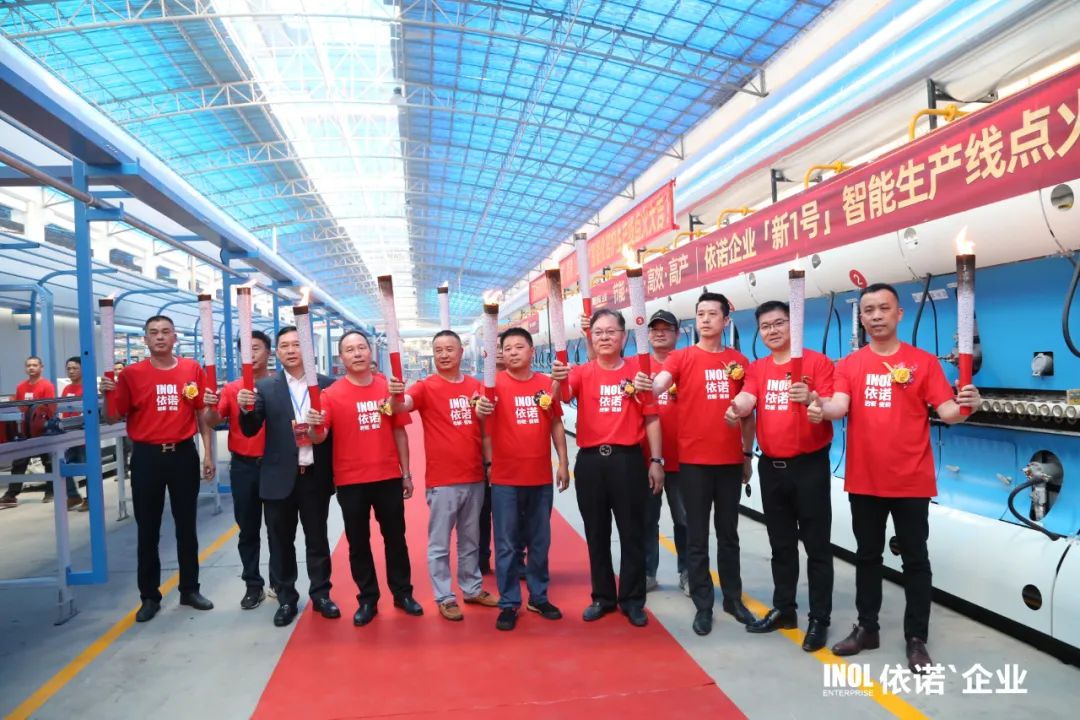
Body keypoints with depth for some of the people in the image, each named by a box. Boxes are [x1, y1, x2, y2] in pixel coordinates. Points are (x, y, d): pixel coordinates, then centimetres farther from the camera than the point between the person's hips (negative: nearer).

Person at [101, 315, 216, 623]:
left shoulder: (193, 369, 1)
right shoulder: (131, 373, -2)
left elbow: (202, 413, 6)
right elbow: (113, 418, 3)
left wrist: (208, 454, 3)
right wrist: (108, 395, -17)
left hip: (184, 454, 1)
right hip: (147, 457, -1)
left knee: (186, 525, 11)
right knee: (147, 529, 8)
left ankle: (190, 589, 23)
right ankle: (149, 596, 20)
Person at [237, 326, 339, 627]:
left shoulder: (327, 385, 1)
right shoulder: (264, 386, 1)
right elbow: (250, 430, -4)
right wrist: (246, 409, -24)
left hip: (316, 476, 0)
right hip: (279, 477, 0)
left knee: (317, 539, 12)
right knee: (281, 542, 11)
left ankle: (321, 594, 27)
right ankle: (286, 599, 25)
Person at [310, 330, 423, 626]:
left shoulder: (388, 387, 0)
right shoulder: (332, 394, -6)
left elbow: (399, 431, 6)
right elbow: (319, 437, -13)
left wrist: (406, 473, 6)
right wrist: (315, 427, -37)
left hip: (389, 477, 2)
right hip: (351, 481, -1)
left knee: (395, 537, 13)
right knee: (358, 542, 10)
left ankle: (403, 593, 29)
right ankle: (367, 599, 25)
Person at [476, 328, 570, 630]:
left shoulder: (547, 383, 4)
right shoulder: (496, 383, -4)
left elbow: (556, 423, 10)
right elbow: (484, 406, -20)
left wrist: (563, 462, 7)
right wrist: (482, 407, -44)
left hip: (541, 477, 3)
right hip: (505, 479, -3)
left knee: (539, 542, 14)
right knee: (506, 544, 5)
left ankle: (538, 597, 28)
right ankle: (509, 604, 17)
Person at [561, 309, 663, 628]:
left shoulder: (638, 369, 1)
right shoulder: (582, 372, 4)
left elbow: (651, 418, 2)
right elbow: (561, 395, -16)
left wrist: (656, 460, -2)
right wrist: (558, 379, -39)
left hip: (628, 459, -1)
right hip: (590, 460, 2)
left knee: (632, 532, 6)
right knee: (596, 533, 11)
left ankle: (632, 600, 21)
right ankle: (602, 597, 26)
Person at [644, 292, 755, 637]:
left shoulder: (739, 361, 6)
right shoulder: (681, 357, -2)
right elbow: (659, 385, -20)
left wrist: (748, 454, 10)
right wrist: (647, 385, -43)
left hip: (731, 460, 3)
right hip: (693, 461, -2)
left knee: (729, 534, 14)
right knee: (697, 536, 5)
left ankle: (733, 598, 28)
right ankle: (703, 605, 16)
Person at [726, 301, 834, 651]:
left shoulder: (817, 362, -6)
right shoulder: (757, 368, 7)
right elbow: (746, 398, -10)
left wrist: (811, 400, -33)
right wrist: (736, 409, -33)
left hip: (810, 465, -4)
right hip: (770, 466, 5)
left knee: (816, 545, 2)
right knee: (781, 544, 15)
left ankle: (819, 618, 13)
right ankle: (783, 609, 28)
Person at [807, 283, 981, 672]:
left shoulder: (924, 361, -1)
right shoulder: (849, 365, 2)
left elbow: (946, 411, -7)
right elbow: (838, 406, -12)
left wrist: (963, 407, -29)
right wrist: (820, 408, -33)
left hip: (911, 481, -2)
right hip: (864, 481, 2)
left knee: (915, 559, 8)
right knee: (867, 556, 14)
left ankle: (916, 639, 22)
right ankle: (867, 628, 29)